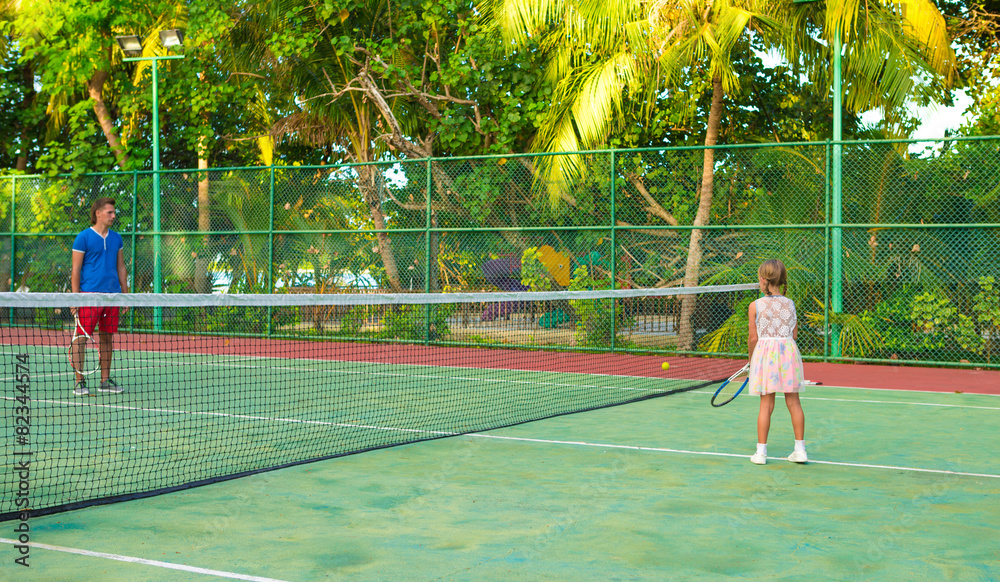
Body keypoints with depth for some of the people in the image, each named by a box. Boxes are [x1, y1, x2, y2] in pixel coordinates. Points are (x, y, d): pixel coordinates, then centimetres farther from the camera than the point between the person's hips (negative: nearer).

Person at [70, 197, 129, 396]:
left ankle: (105, 381, 16)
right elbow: (75, 270, -5)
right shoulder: (83, 238, -4)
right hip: (89, 294, -5)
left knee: (107, 337, 9)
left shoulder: (116, 238, 13)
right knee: (81, 337, -5)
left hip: (112, 294, 5)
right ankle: (79, 382, -1)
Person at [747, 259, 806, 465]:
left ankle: (761, 451, 6)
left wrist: (751, 357, 13)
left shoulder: (755, 306, -4)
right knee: (793, 402, 8)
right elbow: (794, 335, 5)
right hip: (789, 349, 2)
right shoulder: (790, 304, 4)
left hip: (765, 351, -2)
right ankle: (800, 449, 11)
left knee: (766, 404, 3)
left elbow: (753, 338, -2)